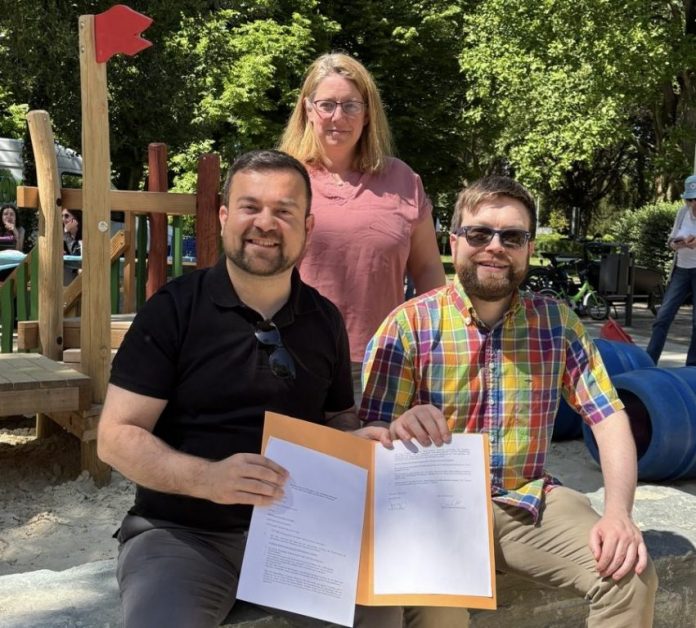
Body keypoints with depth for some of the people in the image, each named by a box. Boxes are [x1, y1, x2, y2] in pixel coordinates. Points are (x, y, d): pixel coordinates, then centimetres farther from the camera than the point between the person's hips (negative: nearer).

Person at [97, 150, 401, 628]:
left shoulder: (325, 320, 6)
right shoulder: (173, 310, -7)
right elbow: (117, 436, -10)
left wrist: (358, 439, -4)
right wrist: (206, 478, -27)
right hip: (182, 533, -3)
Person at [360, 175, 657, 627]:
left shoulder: (557, 321, 4)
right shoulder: (409, 324, -7)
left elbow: (609, 416, 0)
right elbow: (369, 438, -9)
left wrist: (619, 512, -16)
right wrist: (398, 431, -35)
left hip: (529, 500, 4)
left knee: (633, 578, -17)